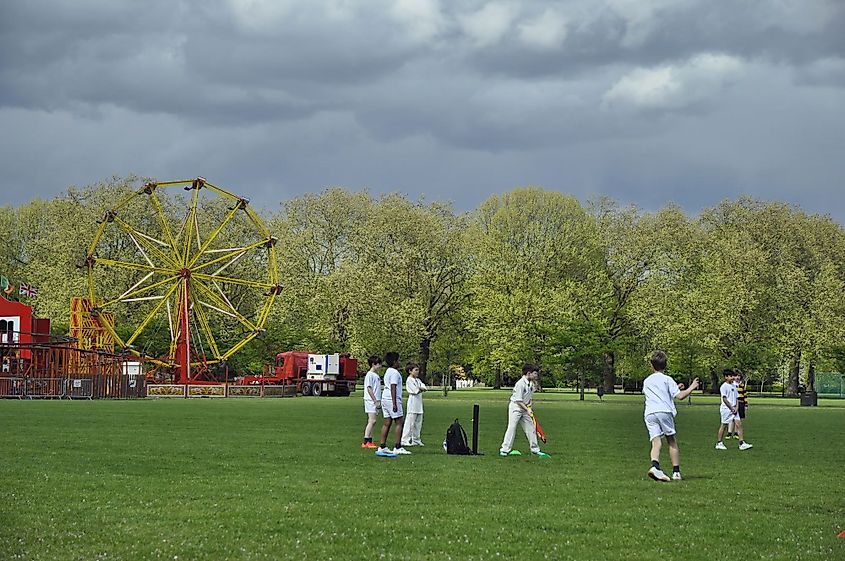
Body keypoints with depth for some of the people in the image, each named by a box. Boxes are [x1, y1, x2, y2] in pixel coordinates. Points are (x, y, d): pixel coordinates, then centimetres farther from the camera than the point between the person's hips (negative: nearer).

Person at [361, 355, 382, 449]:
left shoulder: (376, 375, 17)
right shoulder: (369, 375, -11)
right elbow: (369, 388, -16)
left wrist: (379, 401, 18)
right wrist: (375, 401, -18)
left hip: (376, 401, 9)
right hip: (371, 401, -9)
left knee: (372, 421, 9)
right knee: (372, 421, -14)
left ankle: (370, 441, 12)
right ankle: (365, 442, -16)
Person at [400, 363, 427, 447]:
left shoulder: (418, 380, 19)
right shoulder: (409, 380, -7)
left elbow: (424, 388, 5)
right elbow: (415, 391, -13)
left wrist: (421, 388, -15)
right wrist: (421, 389, 3)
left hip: (419, 405, 9)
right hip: (412, 404, -9)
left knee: (418, 424, 11)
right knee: (410, 422, -10)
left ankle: (416, 440, 17)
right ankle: (405, 440, -10)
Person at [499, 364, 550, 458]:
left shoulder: (531, 384, 5)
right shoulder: (520, 384, -22)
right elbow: (518, 400, -22)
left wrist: (529, 406, 3)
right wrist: (527, 409, -23)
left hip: (525, 407, 8)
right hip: (515, 407, -8)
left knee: (531, 428, 8)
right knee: (512, 428, -11)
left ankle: (535, 450, 17)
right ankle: (505, 450, -8)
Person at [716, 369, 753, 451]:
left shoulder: (733, 386, 15)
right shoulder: (724, 386, -7)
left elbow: (736, 398, 16)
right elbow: (724, 399, -14)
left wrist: (736, 407, 1)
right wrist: (731, 408, -16)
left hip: (734, 409, 7)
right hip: (726, 408, -7)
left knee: (739, 424, -3)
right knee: (724, 425, 0)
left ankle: (742, 443, -6)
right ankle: (719, 443, 10)